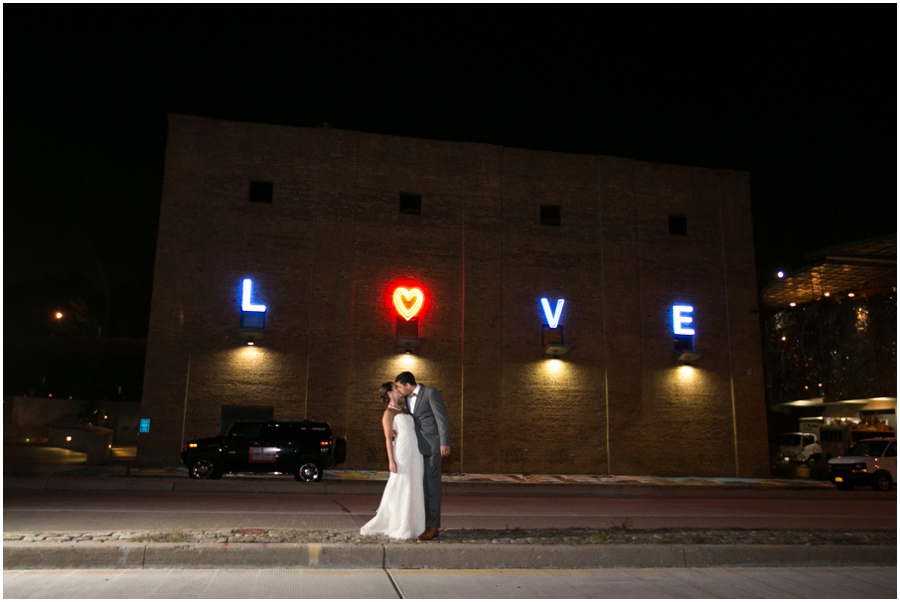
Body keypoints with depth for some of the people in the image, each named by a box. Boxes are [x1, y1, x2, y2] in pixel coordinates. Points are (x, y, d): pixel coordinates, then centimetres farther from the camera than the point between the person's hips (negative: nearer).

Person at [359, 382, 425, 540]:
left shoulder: (404, 409, 18)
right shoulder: (389, 413, -2)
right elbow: (388, 438, -8)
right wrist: (391, 461, -13)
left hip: (415, 452, 7)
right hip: (402, 452, -7)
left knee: (414, 489, 9)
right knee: (401, 489, -3)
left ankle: (412, 526, 17)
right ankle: (400, 529, 5)